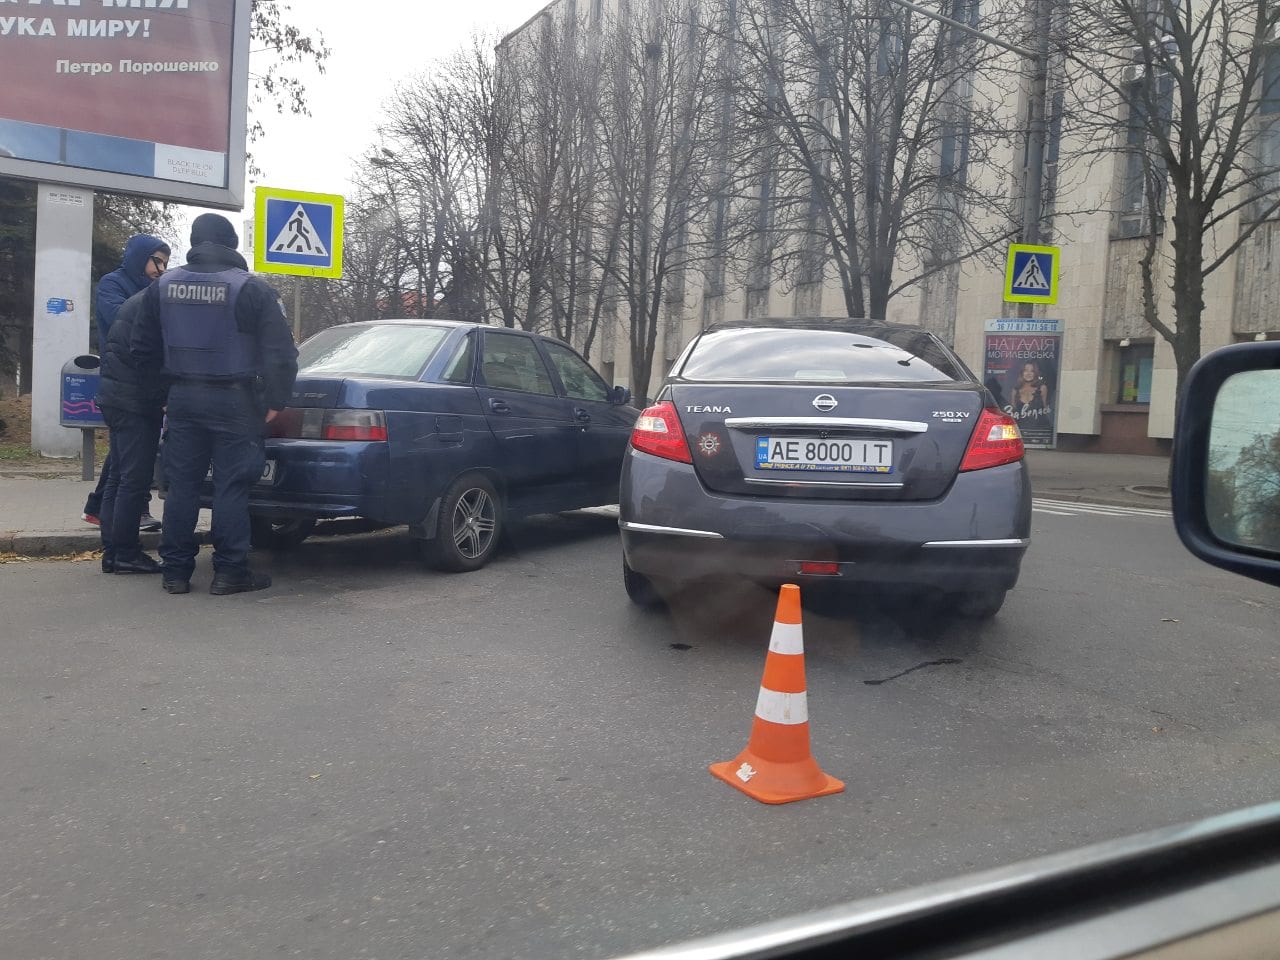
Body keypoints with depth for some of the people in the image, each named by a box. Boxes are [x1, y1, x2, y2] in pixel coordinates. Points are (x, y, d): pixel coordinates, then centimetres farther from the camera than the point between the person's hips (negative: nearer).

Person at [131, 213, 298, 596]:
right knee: (231, 487, 0)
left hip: (183, 398, 5)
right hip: (234, 401, -4)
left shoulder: (163, 286, 6)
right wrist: (275, 401, -5)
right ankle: (230, 571, 3)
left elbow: (142, 348, 12)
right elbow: (280, 350, -12)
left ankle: (175, 571, 14)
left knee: (181, 485, 10)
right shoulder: (252, 289, -9)